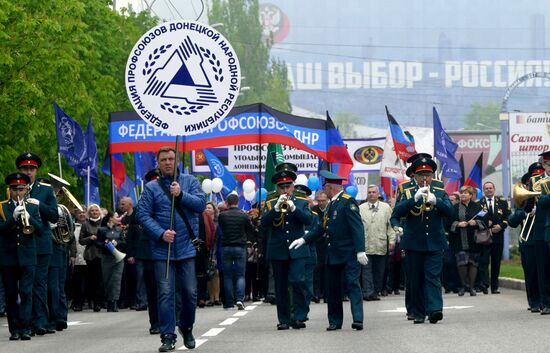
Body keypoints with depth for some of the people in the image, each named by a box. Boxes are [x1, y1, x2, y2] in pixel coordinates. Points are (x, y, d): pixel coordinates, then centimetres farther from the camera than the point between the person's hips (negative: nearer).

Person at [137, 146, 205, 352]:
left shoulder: (190, 182, 8)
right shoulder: (151, 188, 5)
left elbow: (201, 204, -4)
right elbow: (143, 215, -2)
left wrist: (181, 194, -19)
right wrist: (161, 233, -16)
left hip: (187, 248, 1)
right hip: (162, 250, -1)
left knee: (190, 292, 5)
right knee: (165, 294, -4)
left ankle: (186, 328, 27)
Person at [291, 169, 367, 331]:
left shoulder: (348, 202, -11)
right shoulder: (332, 204, 16)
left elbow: (357, 227, -17)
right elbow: (323, 227, 21)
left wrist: (360, 251, -23)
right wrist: (304, 239, 14)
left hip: (349, 253, -9)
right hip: (333, 255, 9)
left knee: (352, 285, -11)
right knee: (333, 288, 9)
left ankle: (358, 319, -13)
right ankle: (335, 321, 15)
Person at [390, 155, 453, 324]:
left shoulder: (440, 193, 9)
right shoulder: (408, 193, 6)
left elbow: (450, 211, -6)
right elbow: (397, 213, -10)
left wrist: (435, 201, -23)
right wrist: (415, 198, -21)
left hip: (434, 245, 0)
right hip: (414, 245, 0)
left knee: (433, 277, -10)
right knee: (415, 280, 3)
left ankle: (434, 309, -20)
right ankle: (418, 313, 10)